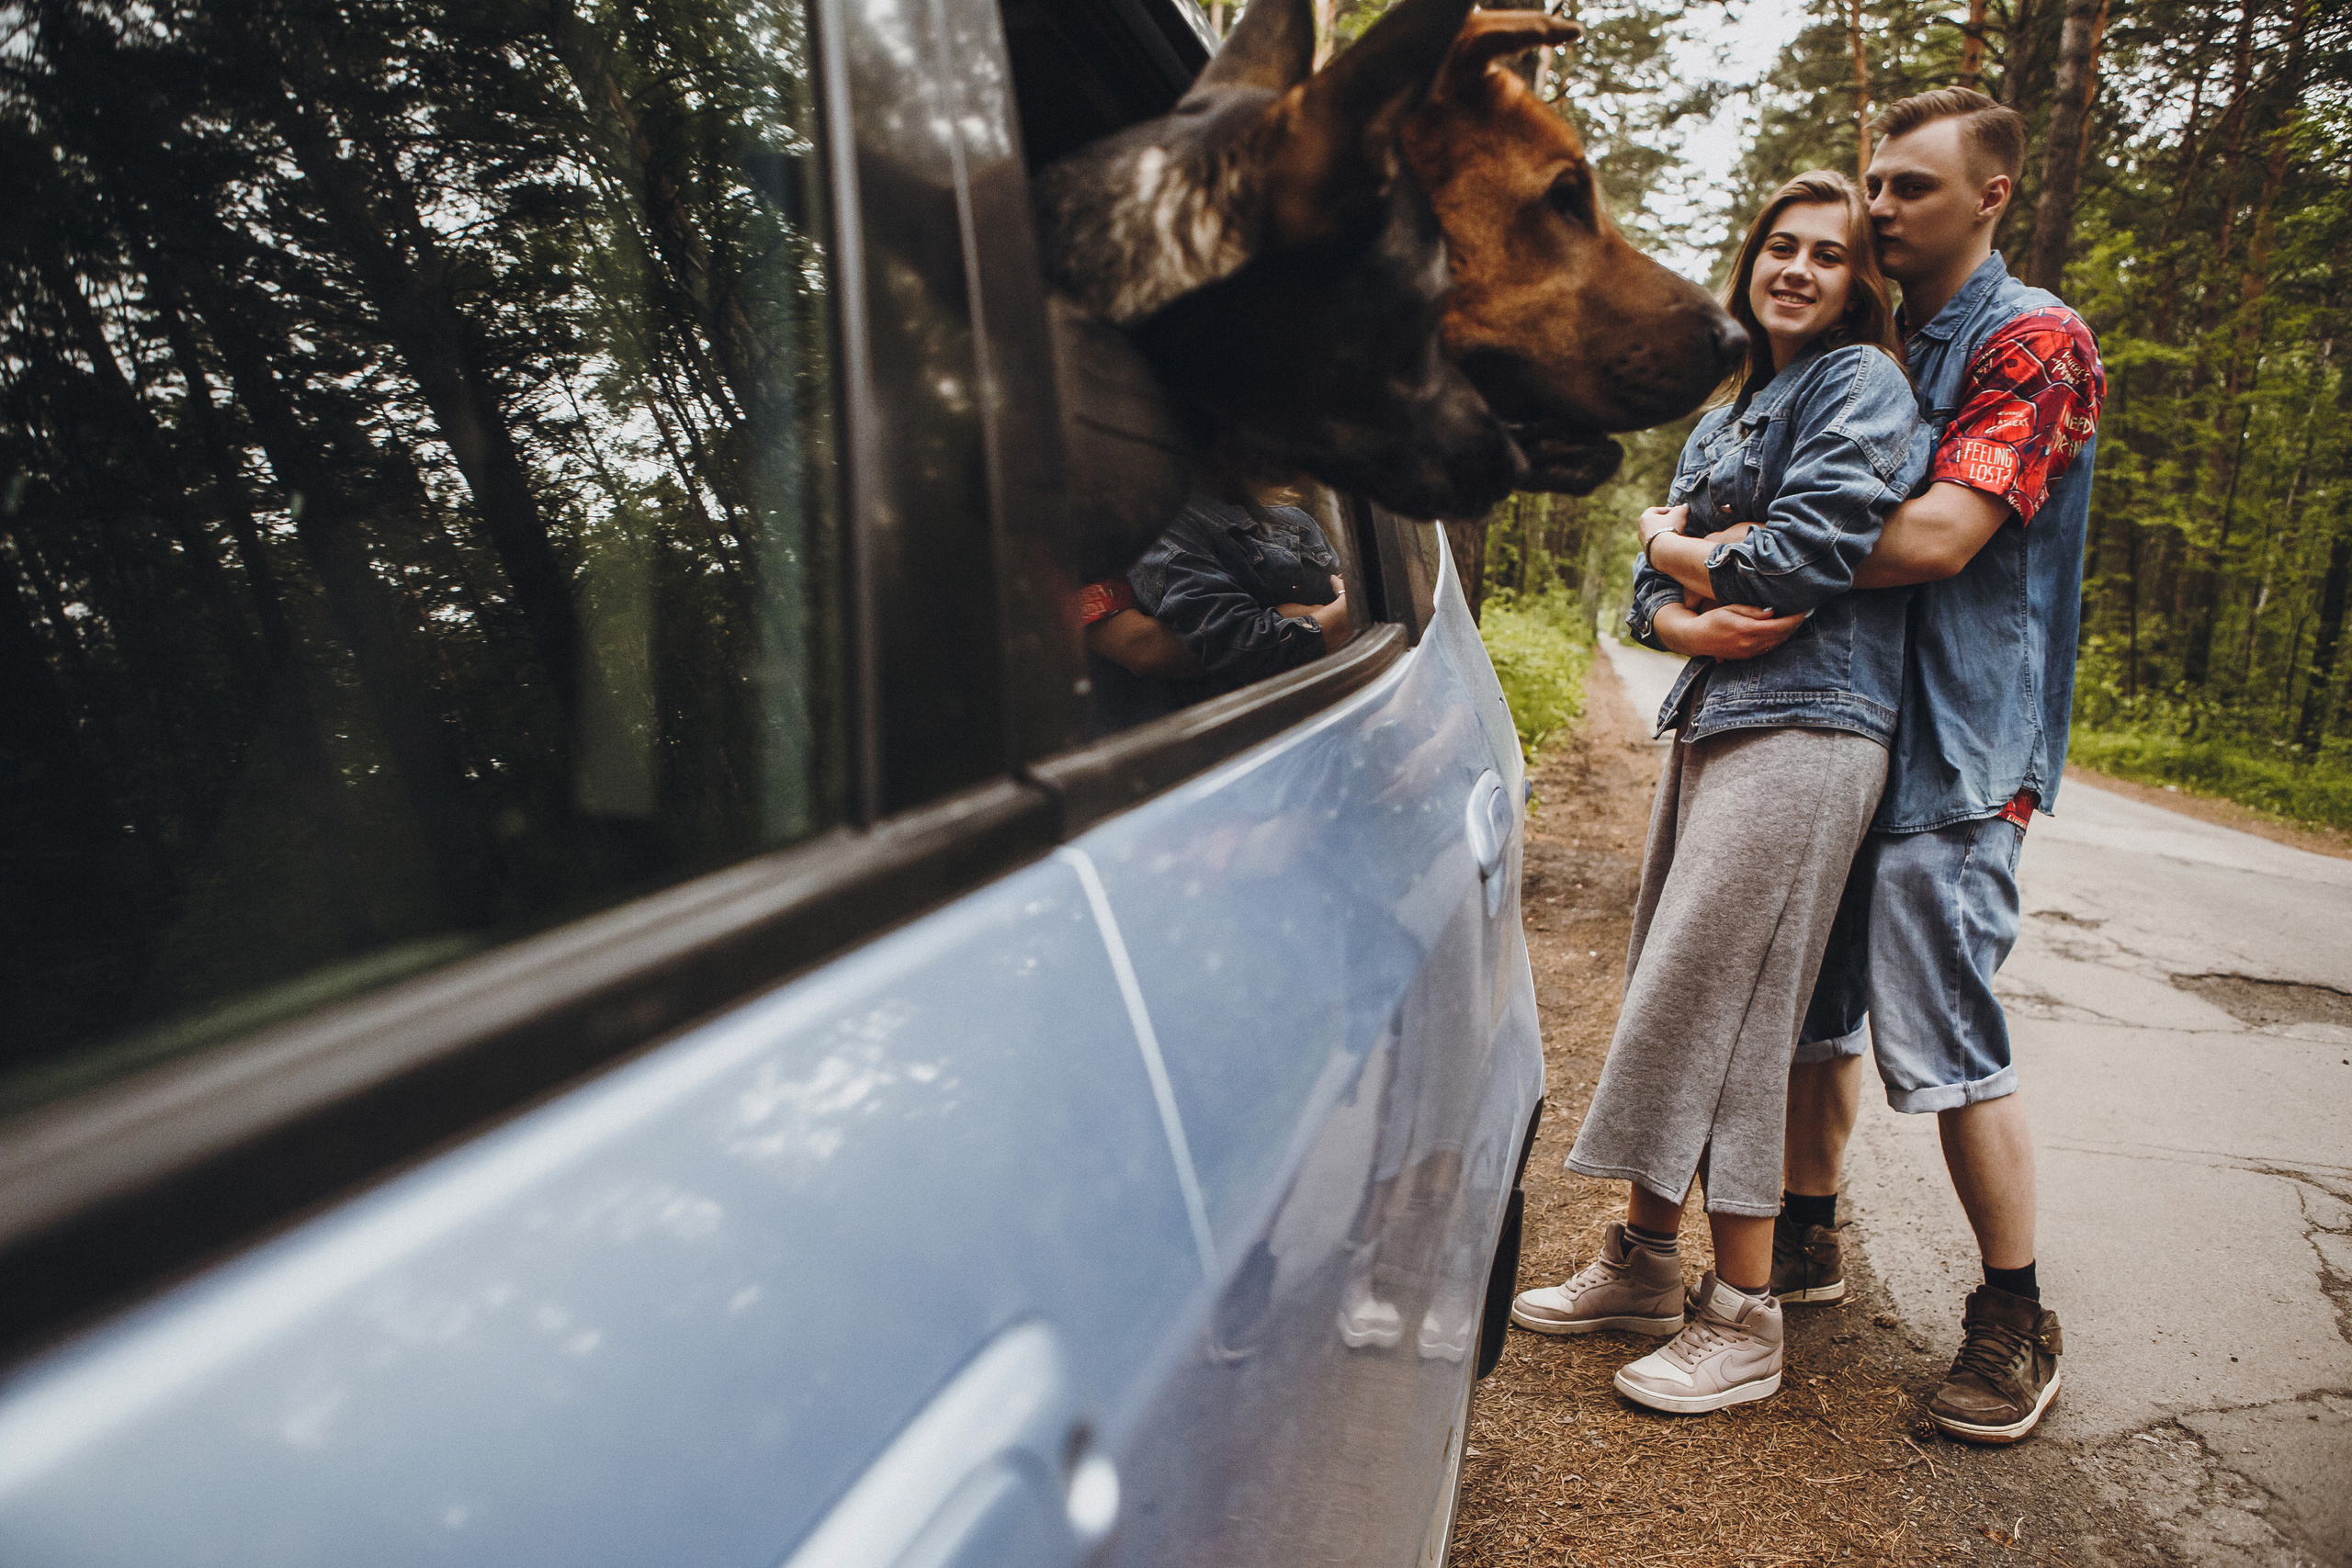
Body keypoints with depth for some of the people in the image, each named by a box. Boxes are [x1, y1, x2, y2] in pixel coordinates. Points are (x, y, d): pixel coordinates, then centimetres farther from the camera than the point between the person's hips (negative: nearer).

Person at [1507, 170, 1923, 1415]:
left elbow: (1804, 555, -16)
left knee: (1716, 1010, -8)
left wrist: (1677, 547, 1)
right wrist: (1686, 620, -8)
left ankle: (1742, 1323, 5)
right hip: (1713, 717, 8)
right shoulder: (1725, 415, 22)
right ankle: (1644, 1264, 23)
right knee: (1669, 1000, 10)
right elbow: (1648, 585, 15)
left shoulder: (1861, 384, -1)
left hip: (1803, 729, -8)